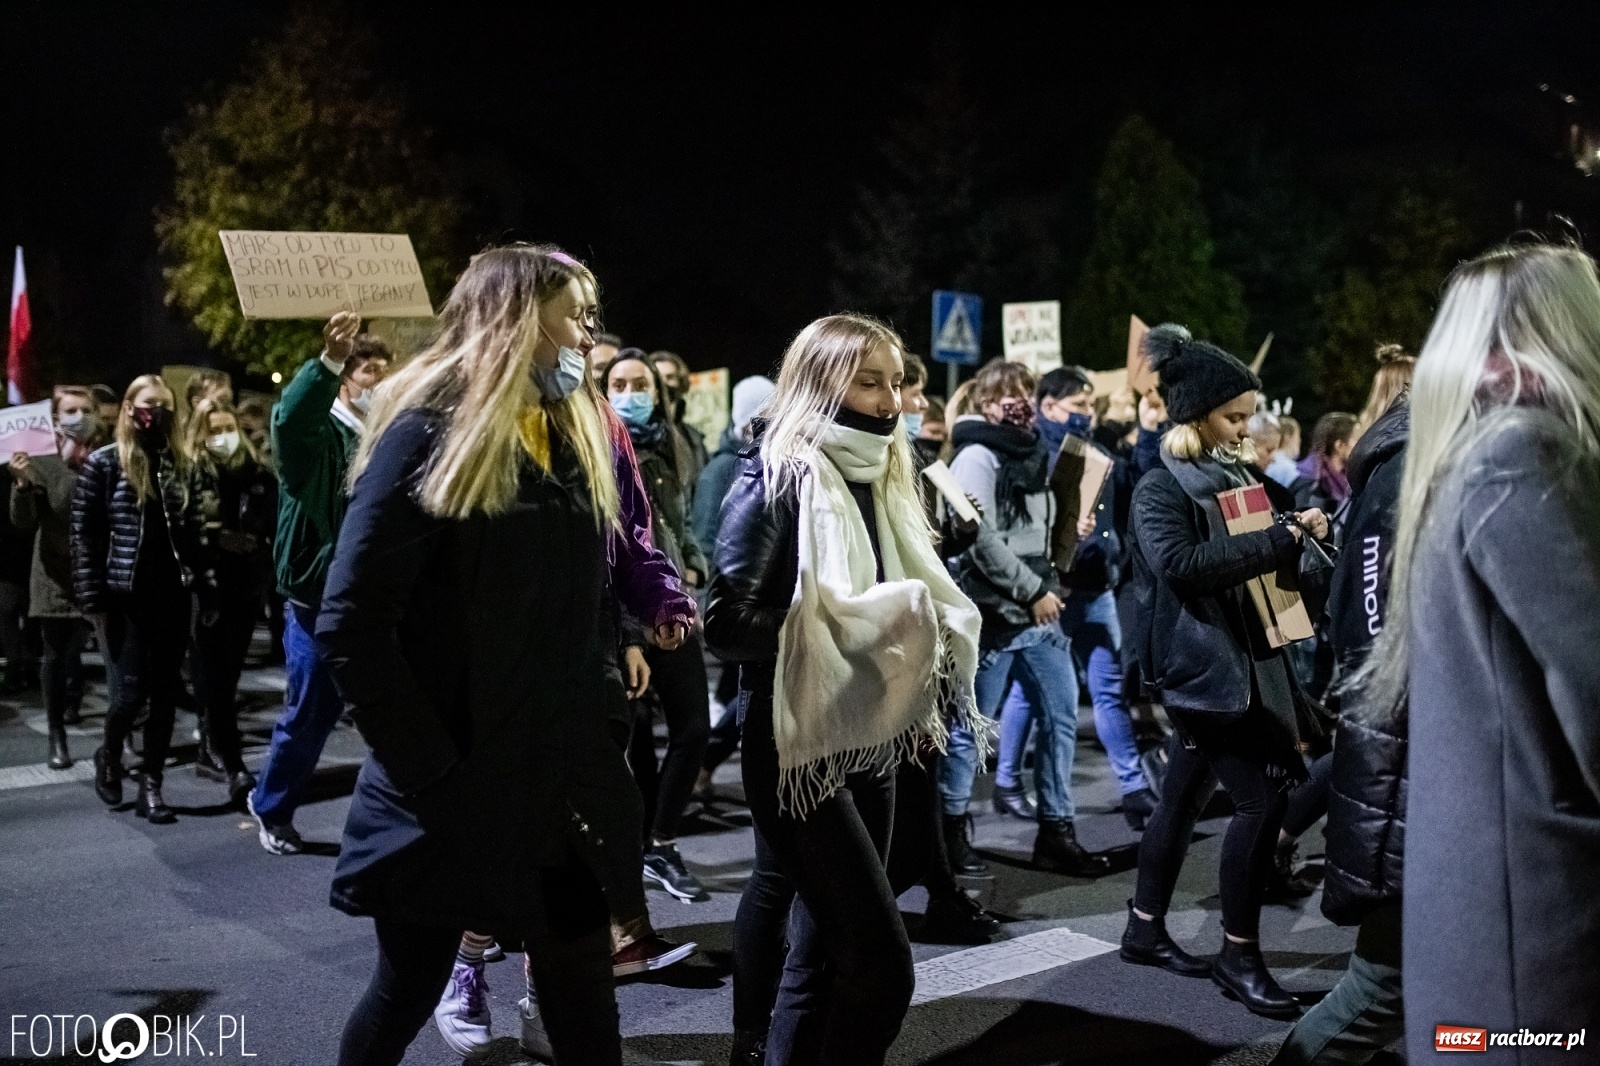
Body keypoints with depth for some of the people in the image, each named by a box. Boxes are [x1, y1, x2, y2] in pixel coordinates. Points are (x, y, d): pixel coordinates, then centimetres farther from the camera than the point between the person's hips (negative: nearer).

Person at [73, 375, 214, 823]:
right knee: (134, 690, -4)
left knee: (166, 693, 3)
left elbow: (193, 533, 10)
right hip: (126, 597, -4)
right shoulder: (103, 462, -1)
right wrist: (92, 598, -10)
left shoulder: (177, 463, 11)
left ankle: (151, 786, 12)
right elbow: (84, 535, -4)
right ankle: (109, 756, 26)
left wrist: (207, 593, 6)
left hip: (172, 596, 4)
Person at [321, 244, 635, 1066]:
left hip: (558, 777, 6)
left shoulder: (576, 435, 9)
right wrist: (428, 766, -19)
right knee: (409, 990, 12)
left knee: (581, 987, 12)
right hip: (448, 781, -5)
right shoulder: (431, 434, -12)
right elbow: (350, 622, -18)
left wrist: (591, 740, 1)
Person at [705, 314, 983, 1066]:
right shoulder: (777, 476, -11)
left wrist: (910, 632, -3)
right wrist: (846, 627, -19)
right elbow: (728, 622, -20)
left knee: (827, 949, 15)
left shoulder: (878, 478, 12)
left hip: (866, 739, 8)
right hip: (799, 744, -8)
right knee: (879, 960, -14)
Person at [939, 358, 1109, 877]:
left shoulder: (1031, 454, 16)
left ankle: (1056, 833, 17)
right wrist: (1033, 591, -16)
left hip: (1037, 612, 9)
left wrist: (1049, 588, 5)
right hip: (993, 612, -8)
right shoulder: (977, 457, -10)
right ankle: (951, 829, 15)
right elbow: (979, 540, -19)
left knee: (1061, 717, 8)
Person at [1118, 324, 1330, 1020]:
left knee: (1184, 795, 14)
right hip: (1200, 666, -8)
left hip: (1242, 657, 8)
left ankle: (1145, 930, 25)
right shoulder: (1161, 488, -10)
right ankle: (1239, 956, 0)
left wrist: (1299, 523, 3)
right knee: (1262, 796, -11)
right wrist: (1280, 540, -26)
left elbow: (1261, 555, 24)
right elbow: (1182, 564, -27)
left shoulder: (1235, 475, 14)